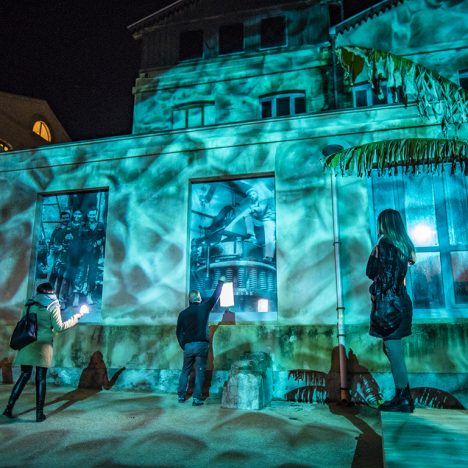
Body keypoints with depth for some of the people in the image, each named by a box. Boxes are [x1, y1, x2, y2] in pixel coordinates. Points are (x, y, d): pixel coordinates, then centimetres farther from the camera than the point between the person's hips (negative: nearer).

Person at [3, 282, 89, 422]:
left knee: (24, 376, 13)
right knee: (41, 379, 3)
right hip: (43, 346, -3)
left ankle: (9, 408, 9)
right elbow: (59, 327, -4)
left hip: (27, 345, 3)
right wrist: (77, 317, 3)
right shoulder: (53, 306, -2)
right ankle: (39, 413, 6)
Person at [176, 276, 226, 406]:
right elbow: (215, 296, 10)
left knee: (185, 371, 15)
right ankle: (197, 399, 1)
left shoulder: (183, 313, 5)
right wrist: (221, 282, 23)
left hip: (188, 346, 3)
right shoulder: (204, 308, -2)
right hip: (202, 345, -2)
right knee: (199, 372, 2)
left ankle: (181, 396, 18)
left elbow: (178, 332, 9)